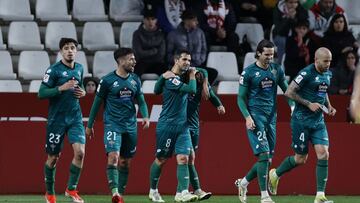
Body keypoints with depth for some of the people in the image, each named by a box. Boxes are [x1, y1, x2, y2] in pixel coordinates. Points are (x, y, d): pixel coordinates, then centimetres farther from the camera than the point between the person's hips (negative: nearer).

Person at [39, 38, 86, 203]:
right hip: (57, 119, -4)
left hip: (75, 117, 4)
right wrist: (61, 88, -23)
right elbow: (41, 93, -13)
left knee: (80, 152, -14)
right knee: (53, 158, 5)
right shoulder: (54, 70, -10)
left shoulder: (79, 68, 8)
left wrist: (82, 92, 4)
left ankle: (71, 189, -1)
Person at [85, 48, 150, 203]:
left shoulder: (135, 80, 8)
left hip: (130, 126, 5)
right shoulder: (107, 81, -5)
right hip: (112, 124, -5)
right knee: (113, 157, -21)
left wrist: (145, 117, -6)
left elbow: (141, 101, 14)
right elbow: (97, 103, 3)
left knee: (125, 162, 9)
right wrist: (89, 125, 9)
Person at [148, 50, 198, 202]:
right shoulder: (170, 79, -15)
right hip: (167, 125, -6)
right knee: (161, 159, 6)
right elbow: (192, 90, -21)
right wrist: (192, 75, -6)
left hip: (182, 126, 6)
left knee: (183, 158, -9)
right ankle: (153, 191, 23)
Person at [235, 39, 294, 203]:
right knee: (264, 155, -16)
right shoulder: (248, 72, -4)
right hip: (255, 116, -6)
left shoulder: (276, 70, 9)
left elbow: (286, 89, 17)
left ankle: (243, 182, 29)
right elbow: (241, 98, -1)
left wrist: (292, 105, -2)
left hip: (271, 117, 6)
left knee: (267, 159, 7)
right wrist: (247, 117, -14)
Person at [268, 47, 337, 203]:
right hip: (302, 119, -6)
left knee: (323, 154, -9)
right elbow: (289, 92, -16)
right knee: (301, 158, 3)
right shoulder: (306, 73, -17)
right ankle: (275, 174, 31)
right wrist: (309, 104, -20)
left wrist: (329, 106, 9)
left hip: (318, 120, 6)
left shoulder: (328, 74, 8)